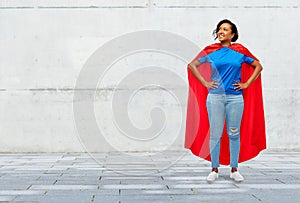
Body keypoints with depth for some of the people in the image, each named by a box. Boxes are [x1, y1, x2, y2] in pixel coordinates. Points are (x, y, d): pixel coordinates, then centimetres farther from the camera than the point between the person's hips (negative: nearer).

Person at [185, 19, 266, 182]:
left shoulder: (240, 52, 6)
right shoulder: (211, 51, 6)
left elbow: (258, 66, 14)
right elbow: (192, 65, 10)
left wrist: (246, 84, 5)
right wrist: (205, 83, 3)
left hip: (235, 98, 0)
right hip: (215, 97, 0)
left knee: (234, 134, 5)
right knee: (215, 134, 1)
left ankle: (234, 170, 14)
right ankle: (215, 170, 10)